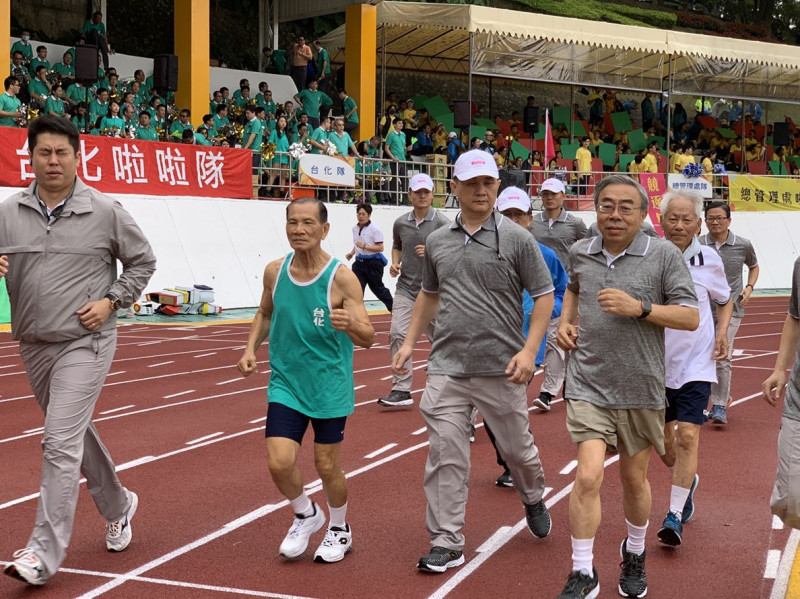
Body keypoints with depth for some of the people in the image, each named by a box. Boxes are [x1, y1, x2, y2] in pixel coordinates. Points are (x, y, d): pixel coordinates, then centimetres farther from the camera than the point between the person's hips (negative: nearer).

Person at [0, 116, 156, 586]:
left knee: (61, 443, -12)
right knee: (77, 434, 19)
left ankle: (45, 553, -9)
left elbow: (142, 261, 6)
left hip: (84, 342, -5)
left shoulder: (106, 211, -4)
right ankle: (118, 506, 42)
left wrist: (111, 301, -6)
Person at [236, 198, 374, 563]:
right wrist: (251, 348, 2)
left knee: (327, 467, 6)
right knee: (279, 463, -8)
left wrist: (351, 324, -38)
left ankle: (339, 529, 34)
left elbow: (368, 338, -16)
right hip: (285, 383, 3)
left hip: (330, 385, -3)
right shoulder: (274, 271, -2)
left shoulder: (341, 278, -15)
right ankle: (306, 516, 23)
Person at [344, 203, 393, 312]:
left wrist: (364, 246, -24)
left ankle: (393, 306, 33)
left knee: (377, 288, 11)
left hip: (373, 263, -5)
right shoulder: (355, 229, 8)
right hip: (359, 262, 5)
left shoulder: (375, 229, -12)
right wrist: (351, 253, 5)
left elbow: (380, 248, -16)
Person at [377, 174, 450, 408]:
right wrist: (395, 263, 5)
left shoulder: (443, 223, -6)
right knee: (397, 334, -12)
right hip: (406, 289, 3)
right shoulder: (400, 223, 8)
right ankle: (401, 390, -10)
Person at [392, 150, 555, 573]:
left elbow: (544, 296, -3)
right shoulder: (437, 241, 9)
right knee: (445, 456, -1)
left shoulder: (517, 239, -4)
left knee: (517, 448, 12)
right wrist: (409, 342, 16)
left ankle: (533, 500, 43)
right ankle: (447, 543, 7)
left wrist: (529, 350, -13)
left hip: (502, 370, -2)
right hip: (447, 368, 3)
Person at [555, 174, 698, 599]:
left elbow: (691, 317, -10)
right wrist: (565, 320, 8)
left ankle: (634, 555, 42)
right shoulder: (580, 253, 2)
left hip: (641, 389, 0)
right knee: (589, 477, -13)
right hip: (588, 386, 0)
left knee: (634, 480, 15)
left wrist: (639, 308, -21)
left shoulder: (664, 256, -7)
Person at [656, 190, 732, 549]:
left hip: (696, 363, -1)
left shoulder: (709, 260, -5)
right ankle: (688, 482, 45)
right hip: (656, 362, 1)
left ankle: (675, 516, -4)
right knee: (662, 442, 13)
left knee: (688, 437, -13)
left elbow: (725, 301, 13)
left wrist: (723, 331, -4)